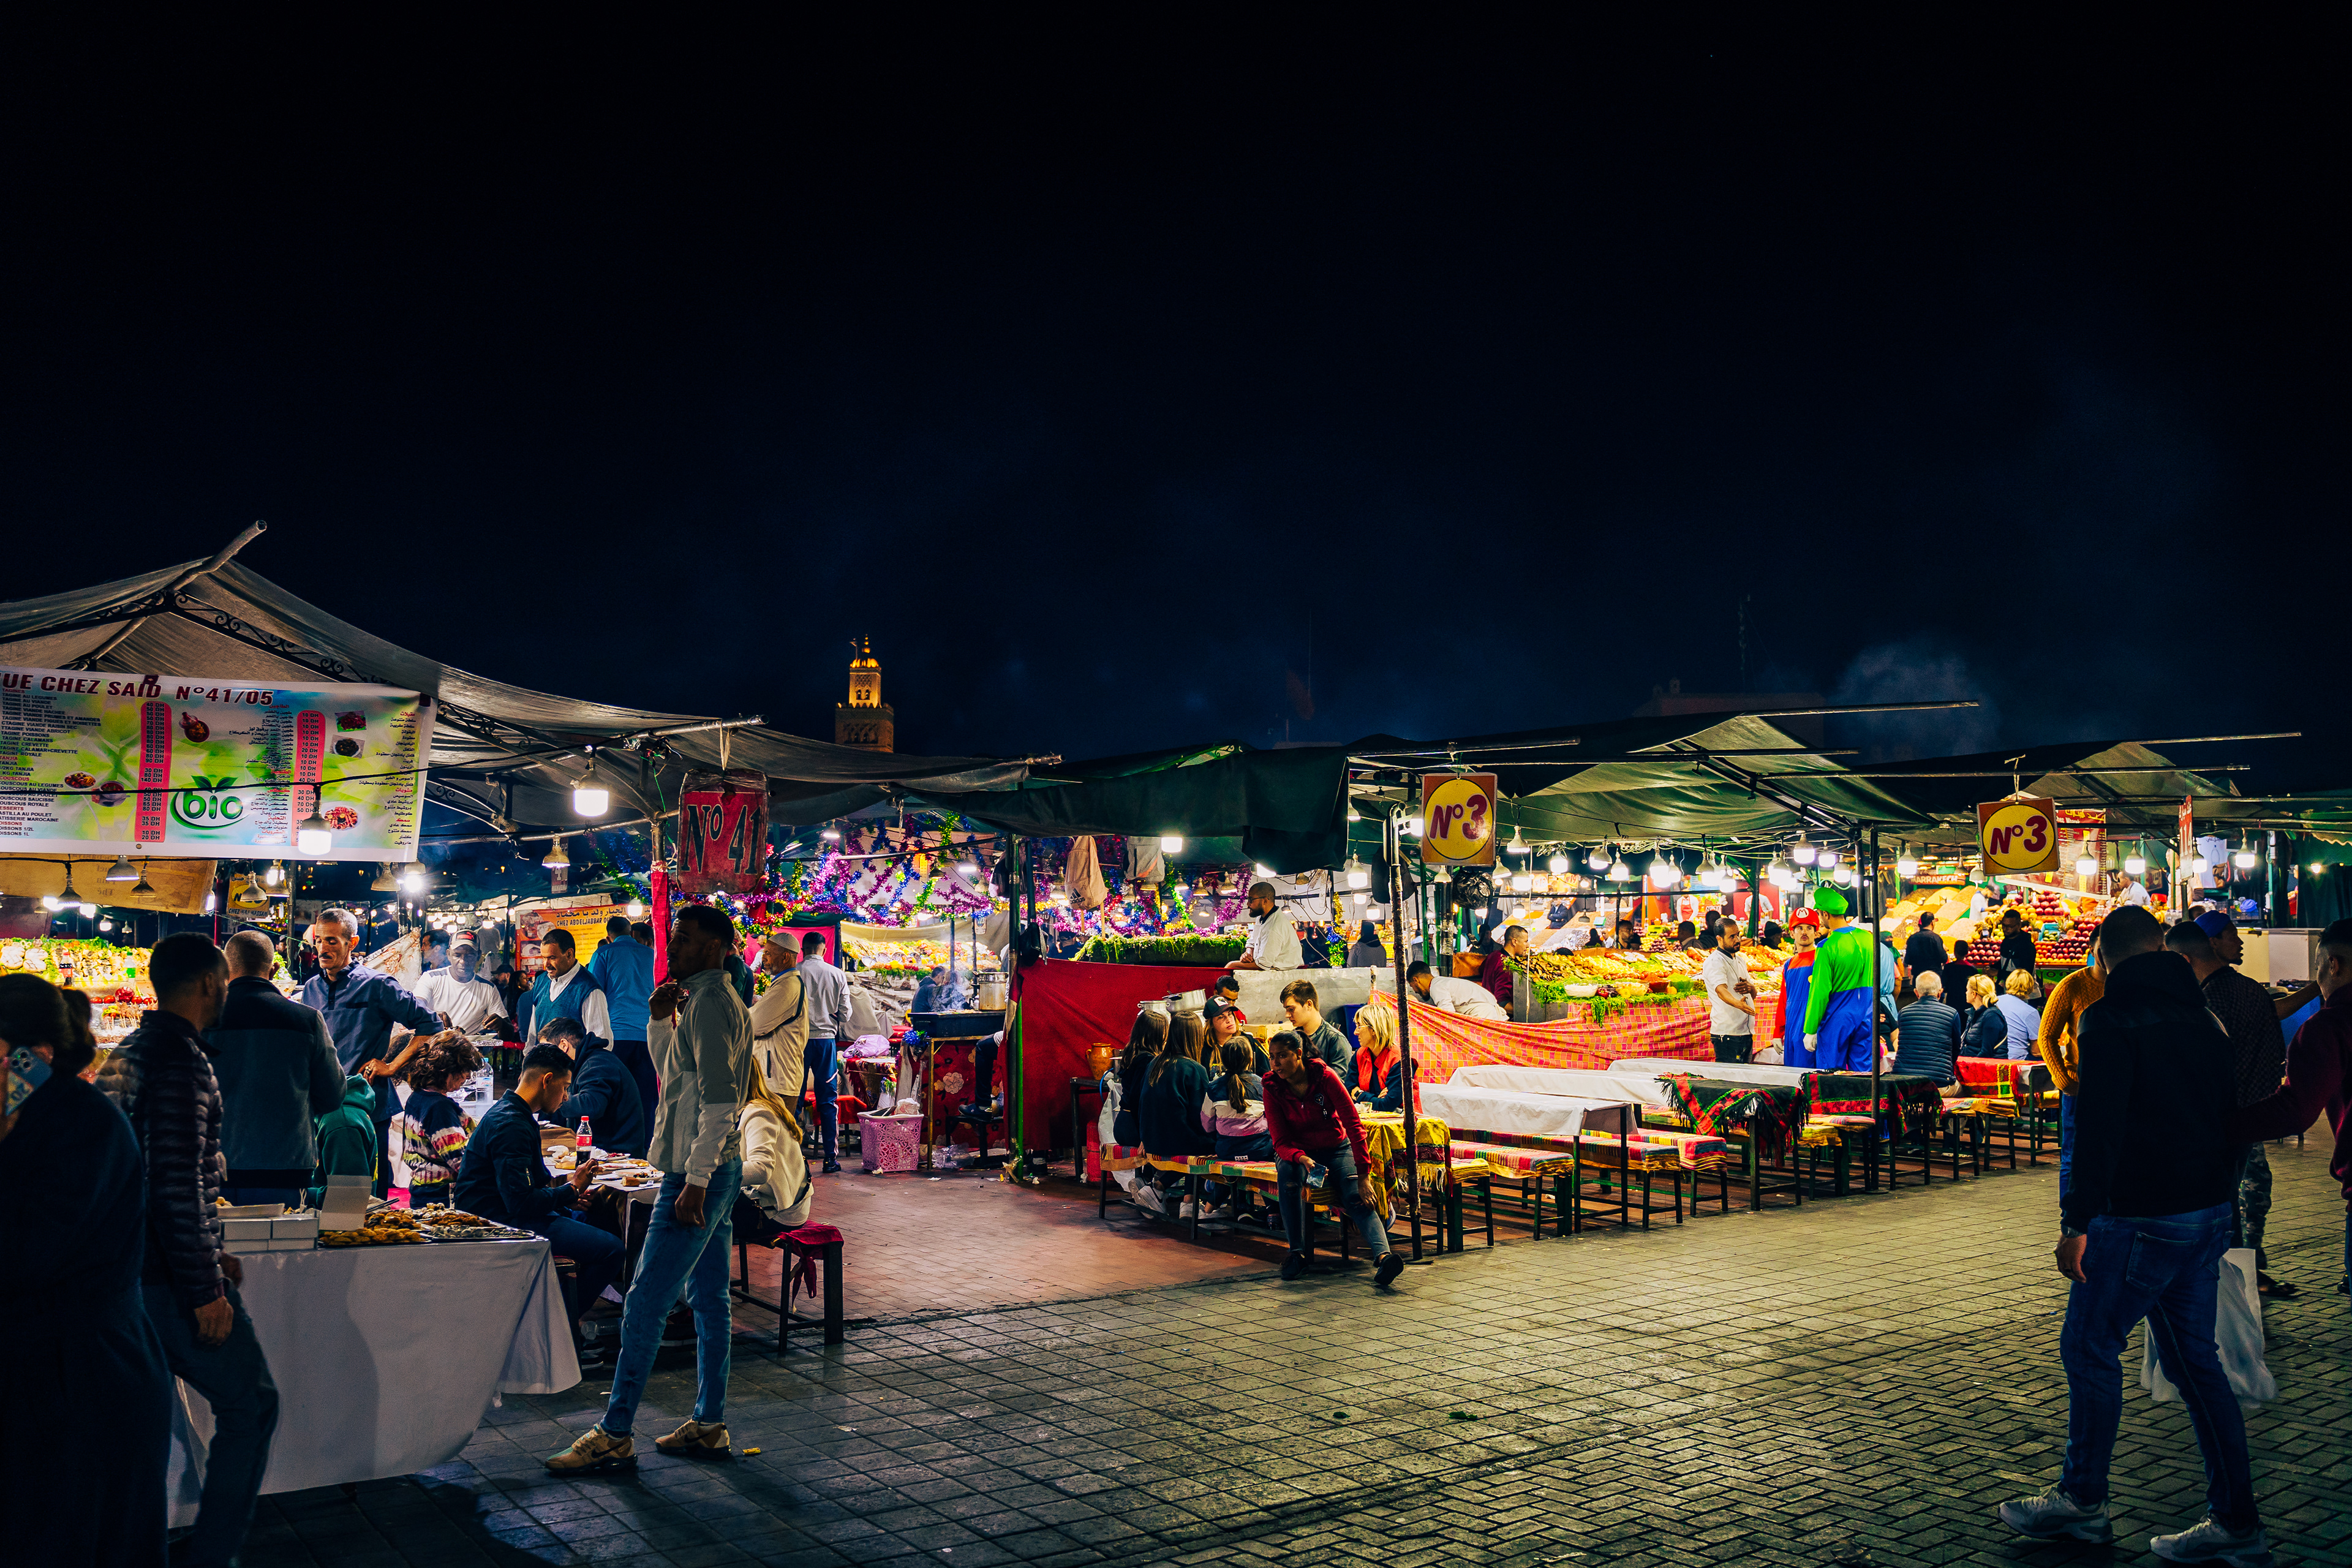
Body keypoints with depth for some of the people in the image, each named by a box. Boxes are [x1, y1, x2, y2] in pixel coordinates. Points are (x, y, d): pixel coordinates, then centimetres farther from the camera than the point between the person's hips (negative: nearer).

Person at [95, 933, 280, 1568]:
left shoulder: (130, 1052, 14)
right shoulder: (180, 1058, -18)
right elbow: (178, 1184, -23)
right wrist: (206, 1288, -19)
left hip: (135, 1271, 10)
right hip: (173, 1276, -10)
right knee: (250, 1404, 1)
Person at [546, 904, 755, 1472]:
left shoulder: (710, 1002, -15)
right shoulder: (720, 1000, 16)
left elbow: (719, 1100, -22)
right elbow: (673, 1076, 26)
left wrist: (695, 1181, -24)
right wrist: (662, 1021, 9)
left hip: (698, 1173, -10)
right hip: (718, 1171, 10)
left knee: (645, 1303, -7)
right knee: (709, 1299, 12)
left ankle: (615, 1436, -2)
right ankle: (709, 1426, 18)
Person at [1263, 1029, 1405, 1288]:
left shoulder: (1325, 1077, -17)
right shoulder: (1273, 1089, -12)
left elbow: (1353, 1125, -18)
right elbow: (1280, 1142, -14)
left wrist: (1364, 1176, -24)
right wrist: (1302, 1159, -38)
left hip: (1336, 1148, -1)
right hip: (1297, 1152, 1)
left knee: (1357, 1197, -28)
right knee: (1288, 1173, -35)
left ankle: (1382, 1255, -49)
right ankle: (1297, 1253, -28)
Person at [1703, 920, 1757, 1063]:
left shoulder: (1739, 960, 17)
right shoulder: (1715, 961, -10)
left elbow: (1754, 995, 20)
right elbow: (1721, 989, -28)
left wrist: (1750, 987, -5)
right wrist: (1737, 1003, -49)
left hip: (1747, 1033, 9)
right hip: (1727, 1035, -8)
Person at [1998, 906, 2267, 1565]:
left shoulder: (2110, 1020, -12)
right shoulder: (2200, 1016, 11)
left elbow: (2099, 1129, -20)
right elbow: (2225, 1113, 17)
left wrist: (2079, 1221, -19)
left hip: (2143, 1216, -8)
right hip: (2209, 1213, 8)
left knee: (2089, 1346, 5)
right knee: (2194, 1357, 13)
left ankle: (2082, 1500, 15)